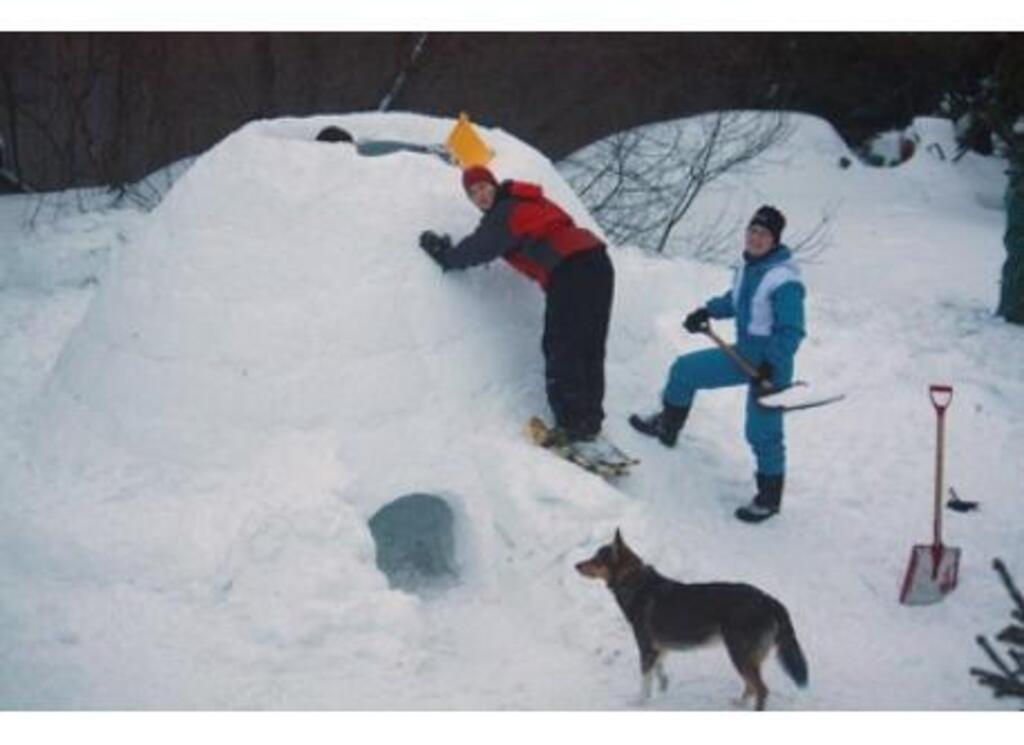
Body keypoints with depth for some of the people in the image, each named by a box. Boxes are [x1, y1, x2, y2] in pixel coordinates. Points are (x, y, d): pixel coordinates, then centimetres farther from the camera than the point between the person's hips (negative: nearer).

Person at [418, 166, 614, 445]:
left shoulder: (504, 213, -3)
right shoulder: (528, 201, 24)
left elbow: (478, 249, 0)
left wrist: (444, 255, 16)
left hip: (569, 271, -9)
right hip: (598, 263, 9)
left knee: (561, 350, -6)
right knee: (590, 349, 12)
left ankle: (572, 422, -9)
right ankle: (590, 419, 15)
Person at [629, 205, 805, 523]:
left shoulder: (784, 280, -25)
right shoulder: (748, 266, 0)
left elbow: (791, 331, -24)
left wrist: (770, 366, -30)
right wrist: (708, 311, 5)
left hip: (771, 365, -9)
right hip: (743, 355, 9)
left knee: (762, 432, -3)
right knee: (684, 369, 16)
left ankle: (770, 498, 15)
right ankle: (667, 427, 39)